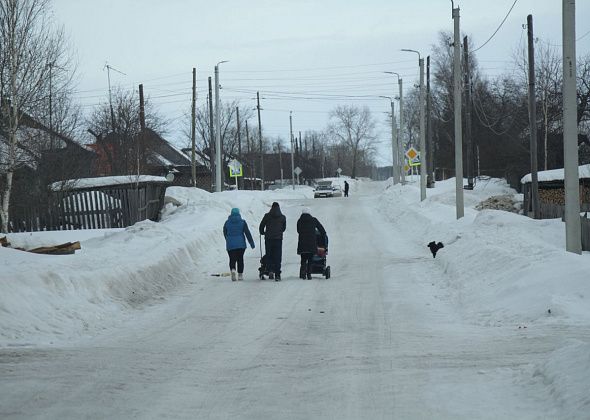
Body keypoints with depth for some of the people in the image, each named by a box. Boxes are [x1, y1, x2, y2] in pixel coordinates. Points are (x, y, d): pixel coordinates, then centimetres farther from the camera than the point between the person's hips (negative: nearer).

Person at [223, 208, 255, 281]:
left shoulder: (227, 222, 1)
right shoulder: (242, 222, -2)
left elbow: (225, 234, 12)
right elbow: (247, 233, -4)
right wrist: (252, 243, 0)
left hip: (230, 245, 0)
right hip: (240, 244, 0)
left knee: (232, 259, 2)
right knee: (240, 259, 11)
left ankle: (232, 269, -27)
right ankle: (240, 275, 10)